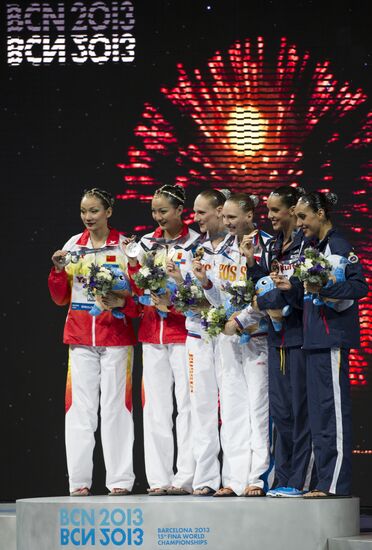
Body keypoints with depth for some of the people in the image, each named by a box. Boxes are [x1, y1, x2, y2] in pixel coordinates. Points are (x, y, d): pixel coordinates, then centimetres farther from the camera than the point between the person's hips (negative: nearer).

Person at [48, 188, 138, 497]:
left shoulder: (126, 247, 2)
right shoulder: (72, 246, 10)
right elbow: (60, 298, 11)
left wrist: (123, 302, -18)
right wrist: (59, 271, -6)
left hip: (116, 335, -2)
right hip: (81, 337, 2)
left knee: (116, 406, -4)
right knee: (80, 406, -1)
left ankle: (120, 479, 0)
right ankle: (79, 480, 1)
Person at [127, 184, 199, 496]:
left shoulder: (196, 243, -1)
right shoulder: (147, 243, 13)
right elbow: (137, 291, 14)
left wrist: (174, 303, -16)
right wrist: (133, 265, -3)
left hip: (184, 331, -5)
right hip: (152, 332, 5)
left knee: (187, 405, -5)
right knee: (155, 406, 4)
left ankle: (186, 478, -4)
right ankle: (158, 478, 6)